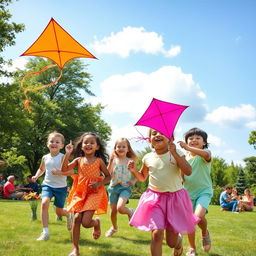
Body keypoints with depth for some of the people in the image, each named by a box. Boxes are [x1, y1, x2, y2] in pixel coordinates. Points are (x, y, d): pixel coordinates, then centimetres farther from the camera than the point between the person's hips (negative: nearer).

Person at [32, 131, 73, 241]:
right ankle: (45, 232, -18)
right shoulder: (45, 158, 3)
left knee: (59, 212, 6)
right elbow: (41, 169, 23)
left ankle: (69, 215, 46)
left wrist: (58, 172, -33)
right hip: (47, 185, 3)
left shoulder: (62, 157, -11)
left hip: (60, 187, -3)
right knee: (44, 203, -25)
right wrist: (36, 176, 6)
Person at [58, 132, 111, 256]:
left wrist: (99, 184, -13)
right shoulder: (78, 160, 5)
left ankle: (97, 223, 24)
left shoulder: (99, 161, 0)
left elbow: (108, 176, 6)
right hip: (80, 192, 3)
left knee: (85, 222, -14)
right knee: (77, 218, -6)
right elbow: (64, 170, -5)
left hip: (94, 193, -3)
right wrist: (67, 154, -12)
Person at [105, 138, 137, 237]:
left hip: (125, 187, -2)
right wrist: (111, 162, -18)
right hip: (113, 187, 2)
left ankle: (130, 212, 11)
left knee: (120, 208, -24)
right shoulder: (113, 160, 0)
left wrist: (134, 180, -10)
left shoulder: (130, 161, -1)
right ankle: (114, 228, 38)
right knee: (113, 210, 11)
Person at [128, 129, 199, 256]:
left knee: (172, 242, 8)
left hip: (174, 197, -1)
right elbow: (142, 177, 16)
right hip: (154, 197, 1)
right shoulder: (148, 158, 1)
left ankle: (179, 241, 45)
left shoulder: (176, 154, -6)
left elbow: (188, 172, -21)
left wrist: (174, 153, -27)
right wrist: (134, 170, -5)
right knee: (156, 234, -18)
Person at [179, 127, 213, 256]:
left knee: (199, 216, -25)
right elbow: (181, 177, 7)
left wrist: (188, 148, -46)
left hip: (204, 191, -4)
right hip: (188, 192, 4)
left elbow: (206, 154, -36)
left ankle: (205, 233, 9)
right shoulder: (184, 157, 4)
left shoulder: (205, 153, -8)